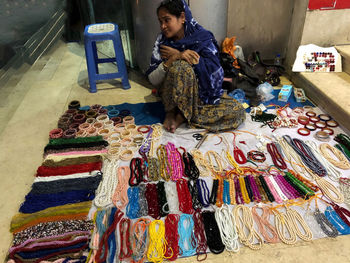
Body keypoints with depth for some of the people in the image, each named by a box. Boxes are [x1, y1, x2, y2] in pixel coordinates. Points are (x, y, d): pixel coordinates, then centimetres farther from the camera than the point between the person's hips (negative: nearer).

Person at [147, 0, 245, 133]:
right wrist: (172, 59, -30)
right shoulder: (163, 42, -5)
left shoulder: (202, 37, -7)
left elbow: (215, 70, -21)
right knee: (181, 65, -33)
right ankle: (171, 111, -11)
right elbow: (153, 80, -12)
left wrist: (177, 54, -21)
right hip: (173, 95, -2)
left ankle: (181, 117, -15)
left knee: (238, 112, -19)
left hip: (203, 93, 2)